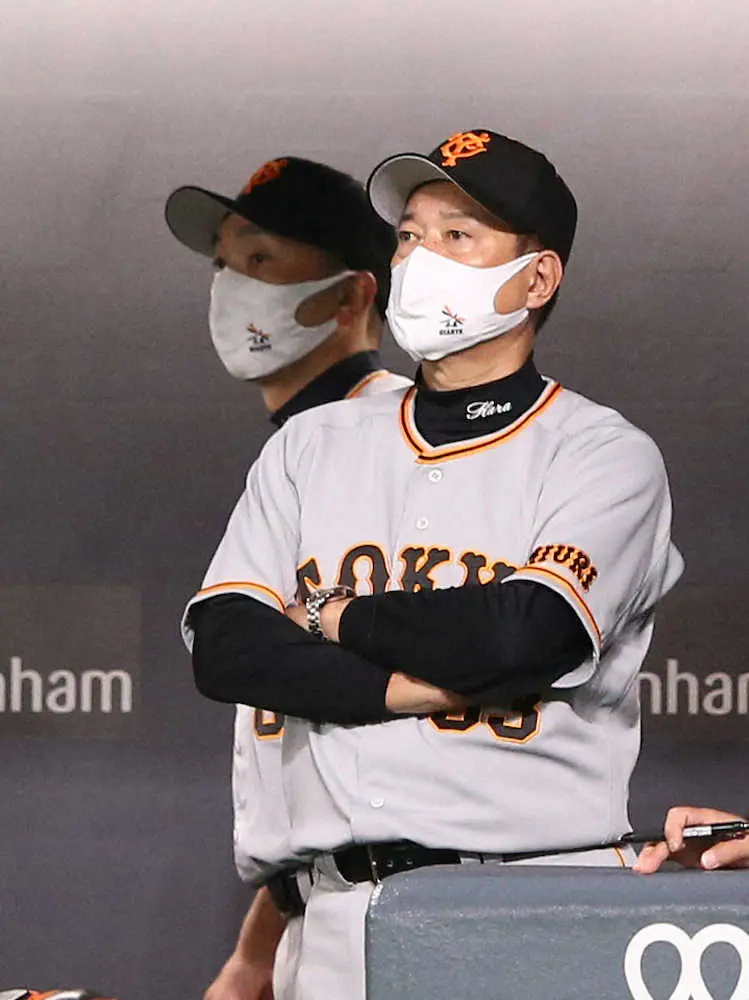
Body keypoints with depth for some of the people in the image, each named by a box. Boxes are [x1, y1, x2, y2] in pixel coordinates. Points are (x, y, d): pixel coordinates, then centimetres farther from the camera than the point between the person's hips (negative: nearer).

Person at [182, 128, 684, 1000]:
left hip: (537, 902, -3)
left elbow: (523, 635, -15)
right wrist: (412, 687, -9)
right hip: (341, 907, 4)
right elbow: (223, 645, 3)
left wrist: (341, 619, -1)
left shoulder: (605, 455, 2)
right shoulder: (314, 446, 16)